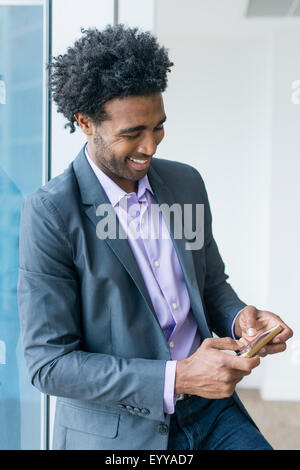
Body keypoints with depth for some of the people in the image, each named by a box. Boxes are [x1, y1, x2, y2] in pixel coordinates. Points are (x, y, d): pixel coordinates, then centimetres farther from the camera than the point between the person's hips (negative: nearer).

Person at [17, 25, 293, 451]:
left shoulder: (186, 182, 3)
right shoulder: (50, 213, -14)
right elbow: (48, 362, -16)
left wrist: (238, 318, -7)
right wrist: (177, 378, -23)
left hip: (208, 410, 5)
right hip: (117, 433, -4)